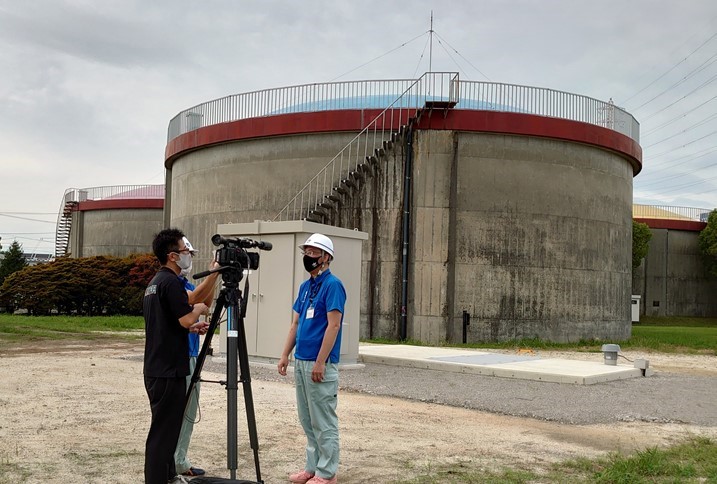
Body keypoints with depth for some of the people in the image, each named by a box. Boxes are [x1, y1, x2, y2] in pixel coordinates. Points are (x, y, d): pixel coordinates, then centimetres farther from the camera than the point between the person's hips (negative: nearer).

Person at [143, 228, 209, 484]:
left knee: (166, 426, 19)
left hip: (156, 368, 10)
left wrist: (192, 327, 16)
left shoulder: (154, 283, 15)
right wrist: (199, 308, -3)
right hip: (169, 370, -10)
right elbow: (186, 319, -21)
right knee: (164, 429, -5)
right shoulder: (172, 282, -15)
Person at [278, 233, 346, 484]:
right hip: (301, 362, 9)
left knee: (324, 422, -2)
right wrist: (285, 356, 11)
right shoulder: (305, 286, 15)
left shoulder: (332, 285, -11)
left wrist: (320, 362, -21)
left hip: (320, 364, -9)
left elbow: (333, 325, -18)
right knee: (307, 420, 15)